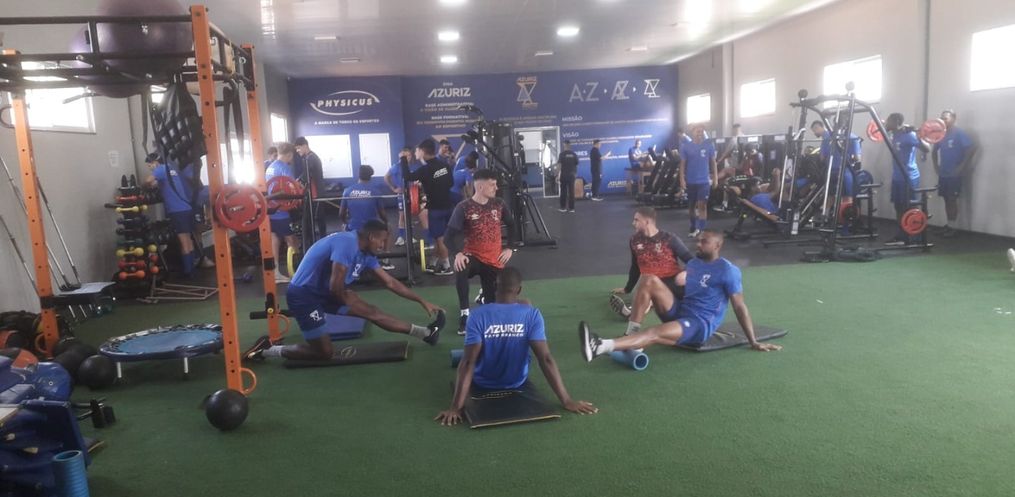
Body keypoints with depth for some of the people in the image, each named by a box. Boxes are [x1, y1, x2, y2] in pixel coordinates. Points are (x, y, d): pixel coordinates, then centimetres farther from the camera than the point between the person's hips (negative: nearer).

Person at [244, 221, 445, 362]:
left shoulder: (366, 254, 6)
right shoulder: (347, 243, -24)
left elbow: (390, 283, 11)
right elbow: (336, 287, -26)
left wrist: (423, 302, 11)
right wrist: (349, 300, -4)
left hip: (324, 292, 9)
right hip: (303, 294, -9)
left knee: (371, 311, 4)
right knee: (324, 352, -6)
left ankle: (425, 333, 9)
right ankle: (268, 349, 6)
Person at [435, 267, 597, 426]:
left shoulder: (479, 316, -24)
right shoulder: (532, 315, -22)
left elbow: (468, 362, -30)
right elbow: (546, 359, -27)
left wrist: (455, 407, -32)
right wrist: (567, 401, -24)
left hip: (483, 385, -1)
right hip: (517, 383, 2)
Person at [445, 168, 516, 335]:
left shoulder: (499, 204, -2)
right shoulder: (464, 208, -15)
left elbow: (512, 226, 13)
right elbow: (450, 235, -17)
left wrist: (509, 248, 2)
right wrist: (458, 253, -35)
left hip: (494, 259, 4)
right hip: (473, 256, -3)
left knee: (492, 303, 8)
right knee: (461, 270, -40)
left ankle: (483, 296, 48)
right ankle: (464, 314, -26)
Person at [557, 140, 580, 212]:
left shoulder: (562, 154, -8)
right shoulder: (574, 154, 2)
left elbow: (559, 164, -11)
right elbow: (576, 165, 7)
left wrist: (557, 175, -6)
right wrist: (576, 173, 20)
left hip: (564, 175, -2)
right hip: (571, 175, 3)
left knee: (563, 192, 5)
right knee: (571, 191, 4)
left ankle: (563, 207, 6)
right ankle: (571, 208, 3)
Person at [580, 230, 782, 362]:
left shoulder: (728, 271, -8)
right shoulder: (693, 262, 13)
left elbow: (739, 307, -8)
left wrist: (753, 342, -6)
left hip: (701, 324, -8)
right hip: (678, 313, 8)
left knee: (656, 333, -36)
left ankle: (601, 346, -55)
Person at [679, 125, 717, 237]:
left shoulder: (709, 146, -1)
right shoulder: (686, 146, -3)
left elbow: (713, 162, 6)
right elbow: (683, 164, 0)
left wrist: (715, 177, 4)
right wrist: (682, 180, -6)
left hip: (704, 180, -1)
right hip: (691, 181, 1)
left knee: (702, 205, -9)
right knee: (692, 206, 13)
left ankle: (701, 230, -8)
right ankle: (693, 228, 29)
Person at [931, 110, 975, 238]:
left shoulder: (959, 133, -9)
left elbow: (971, 149, -16)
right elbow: (935, 151, 24)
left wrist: (962, 166, -17)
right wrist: (936, 165, 11)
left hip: (954, 174, -6)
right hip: (943, 173, 6)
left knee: (952, 199, -4)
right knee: (946, 199, 9)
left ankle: (952, 227, 0)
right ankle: (948, 225, 15)